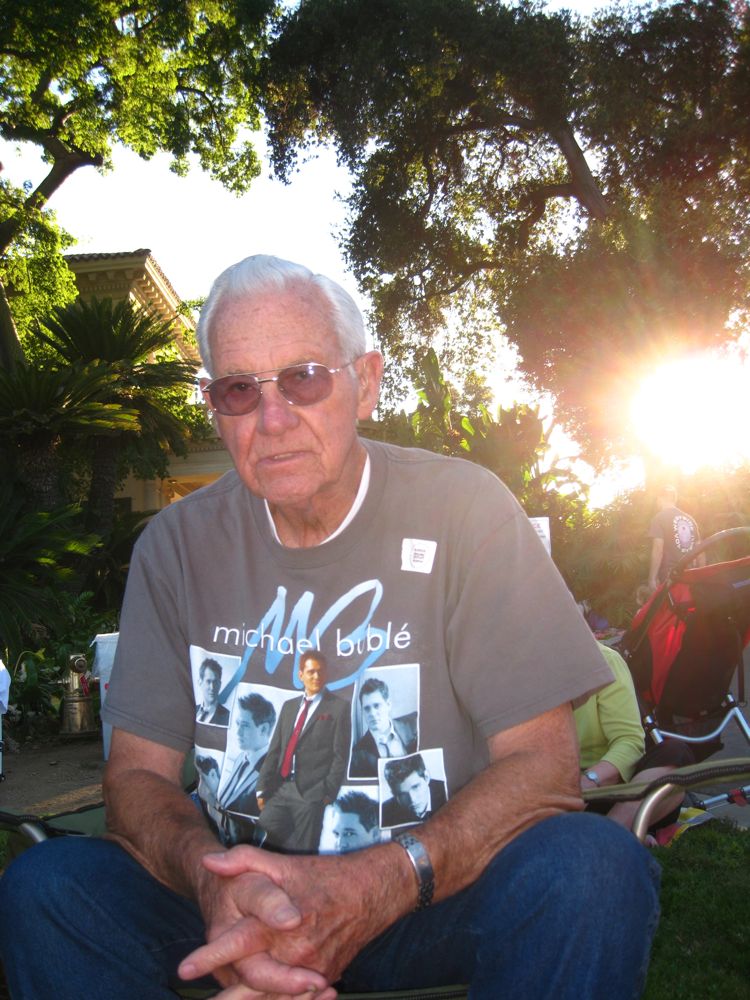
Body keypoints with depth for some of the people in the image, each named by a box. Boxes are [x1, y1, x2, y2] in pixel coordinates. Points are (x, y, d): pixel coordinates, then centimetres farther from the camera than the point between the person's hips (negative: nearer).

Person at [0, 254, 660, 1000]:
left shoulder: (462, 508, -10)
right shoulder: (177, 545, -1)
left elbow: (544, 767, -14)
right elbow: (137, 774, -2)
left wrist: (377, 885, -30)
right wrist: (211, 876, -25)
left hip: (431, 894, -2)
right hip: (245, 898, 3)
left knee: (595, 864, -31)